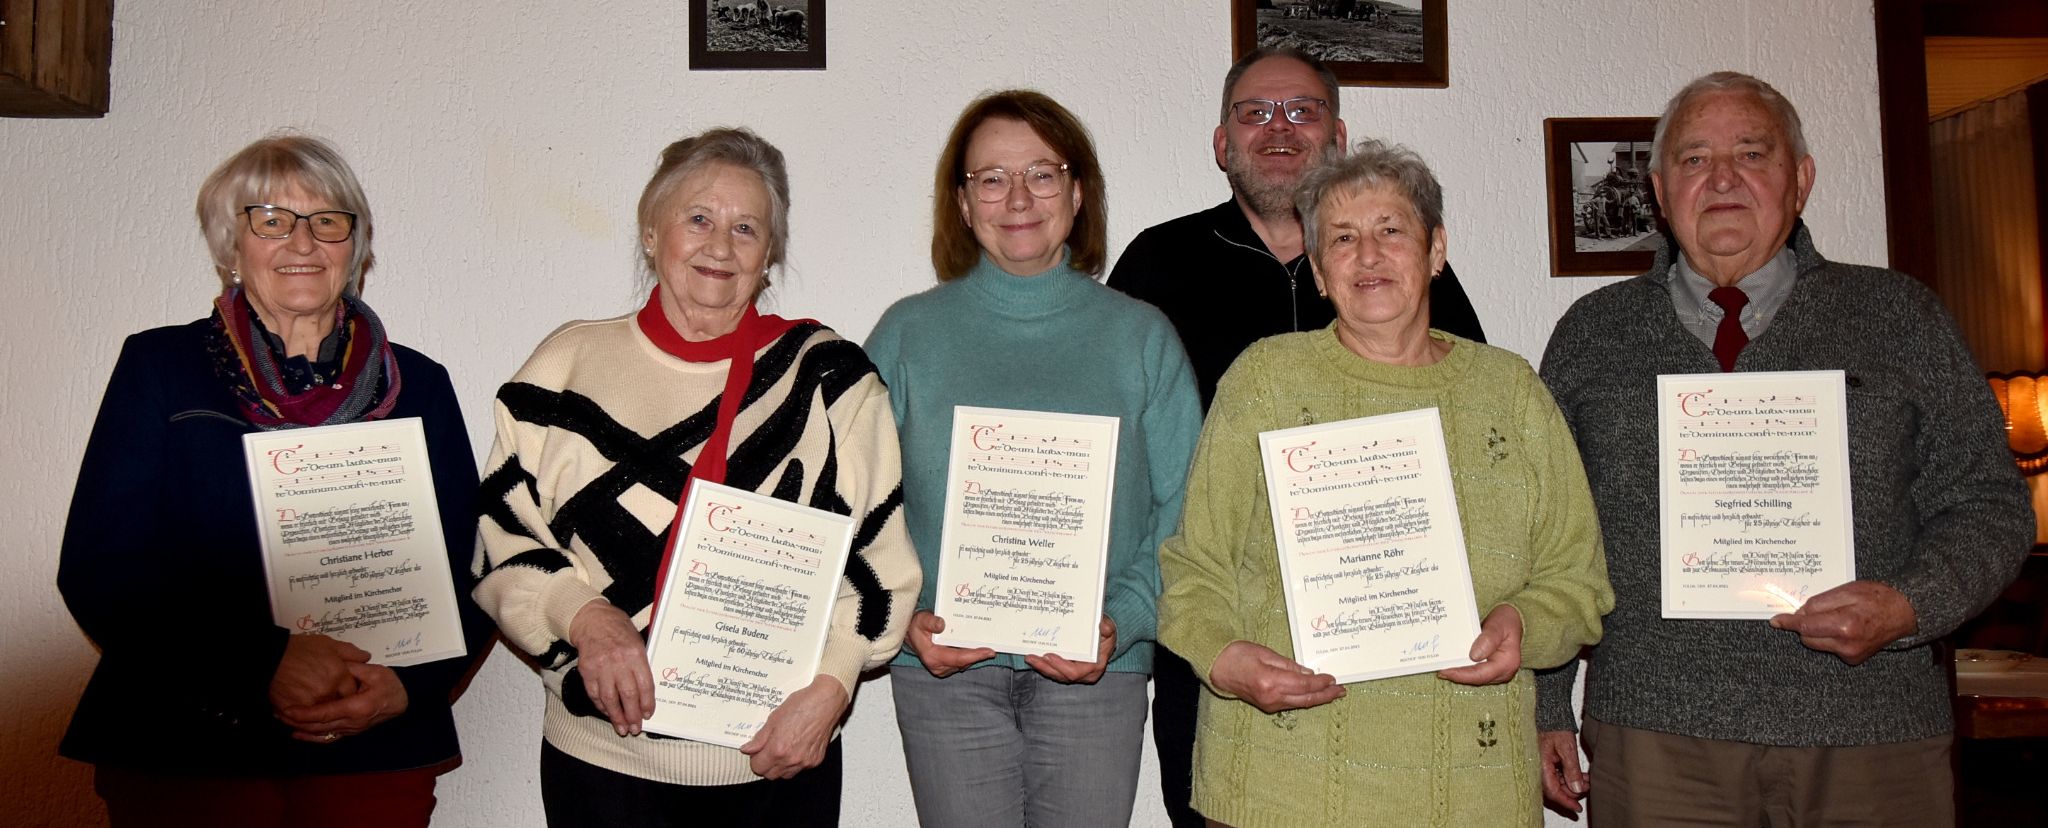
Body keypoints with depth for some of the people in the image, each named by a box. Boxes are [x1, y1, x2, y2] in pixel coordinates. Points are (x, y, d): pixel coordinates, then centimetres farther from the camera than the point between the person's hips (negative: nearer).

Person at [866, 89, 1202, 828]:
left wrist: (1120, 625, -11)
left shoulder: (1141, 337, 5)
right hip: (945, 668, 0)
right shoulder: (908, 334, 5)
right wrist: (905, 620, -12)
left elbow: (1182, 514, 2)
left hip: (1097, 671, 1)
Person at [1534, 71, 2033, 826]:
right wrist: (1545, 709, 5)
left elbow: (1986, 505, 8)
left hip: (1870, 745, 1)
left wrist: (1908, 607, -12)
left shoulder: (1898, 318, 7)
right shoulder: (1592, 333, 7)